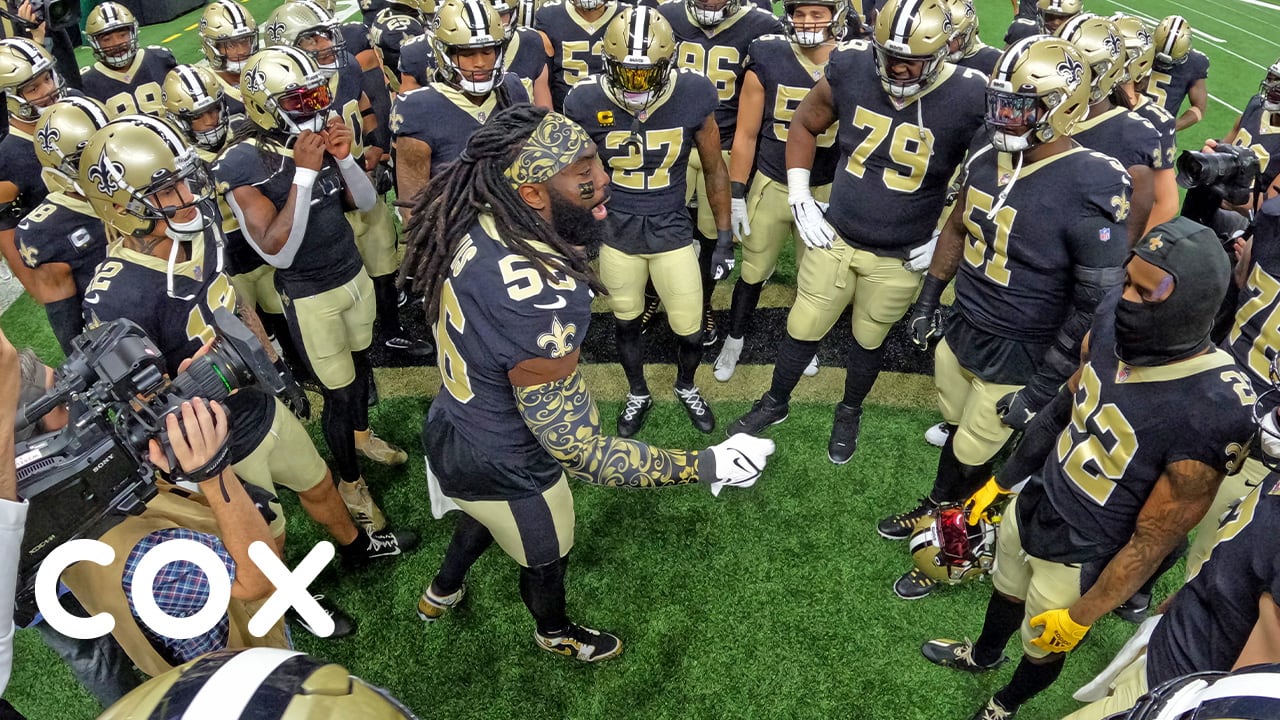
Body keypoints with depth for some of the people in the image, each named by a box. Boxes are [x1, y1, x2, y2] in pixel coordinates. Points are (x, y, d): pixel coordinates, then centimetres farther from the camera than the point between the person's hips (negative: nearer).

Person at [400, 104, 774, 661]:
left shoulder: (478, 228, -16)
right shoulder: (540, 303, -42)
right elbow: (578, 449, -34)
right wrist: (708, 465, -28)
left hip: (450, 431, 7)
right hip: (503, 470, -6)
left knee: (485, 516, 39)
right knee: (545, 559, 27)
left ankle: (441, 593, 68)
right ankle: (556, 634, 61)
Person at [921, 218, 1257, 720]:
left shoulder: (1212, 411, -35)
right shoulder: (1112, 321, -17)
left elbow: (1152, 542, -23)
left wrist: (1080, 617, -12)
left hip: (1080, 559, -5)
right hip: (1029, 507, 5)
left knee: (1043, 648, 23)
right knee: (1006, 593, 32)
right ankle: (984, 655, 64)